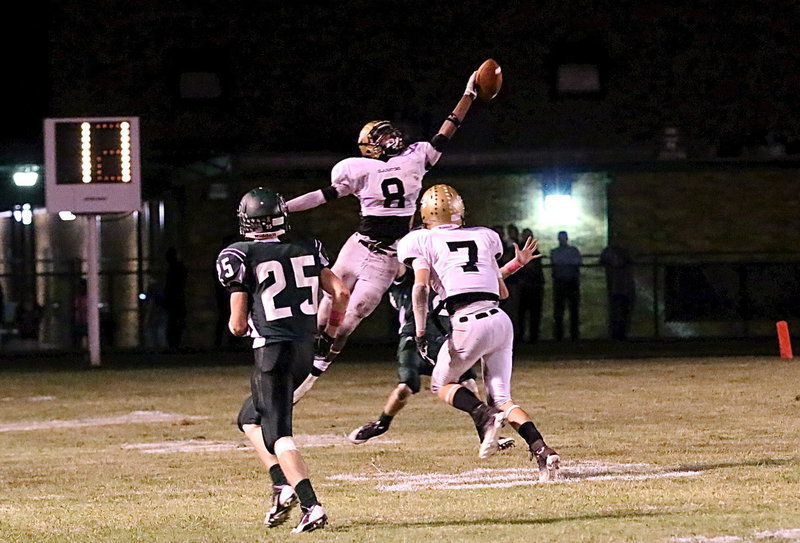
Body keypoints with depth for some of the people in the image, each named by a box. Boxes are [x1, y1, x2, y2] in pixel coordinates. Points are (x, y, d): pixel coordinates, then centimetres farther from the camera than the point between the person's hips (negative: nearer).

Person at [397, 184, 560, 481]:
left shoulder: (423, 241, 9)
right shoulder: (483, 237, 22)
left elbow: (421, 287, -6)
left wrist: (420, 331, -6)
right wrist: (518, 263, 43)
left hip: (468, 324, -5)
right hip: (500, 320, 5)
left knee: (442, 384, 17)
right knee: (501, 397, 12)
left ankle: (485, 416, -13)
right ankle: (542, 450, -11)